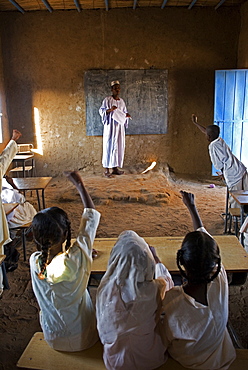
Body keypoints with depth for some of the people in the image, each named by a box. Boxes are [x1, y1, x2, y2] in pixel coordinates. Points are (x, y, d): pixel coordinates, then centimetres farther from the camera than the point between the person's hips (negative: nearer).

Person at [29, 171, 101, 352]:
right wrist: (80, 184, -14)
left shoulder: (34, 262, -24)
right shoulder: (76, 259, -35)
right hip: (83, 338, -2)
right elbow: (92, 216, -21)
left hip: (53, 339, 3)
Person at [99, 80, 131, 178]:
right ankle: (106, 169, -2)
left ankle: (115, 168, 13)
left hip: (119, 126, 6)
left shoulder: (122, 101, 14)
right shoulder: (107, 100, -3)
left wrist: (126, 115, -1)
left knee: (119, 146, 5)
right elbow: (101, 110, -6)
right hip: (110, 126, -6)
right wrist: (110, 110, -23)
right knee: (109, 146, -7)